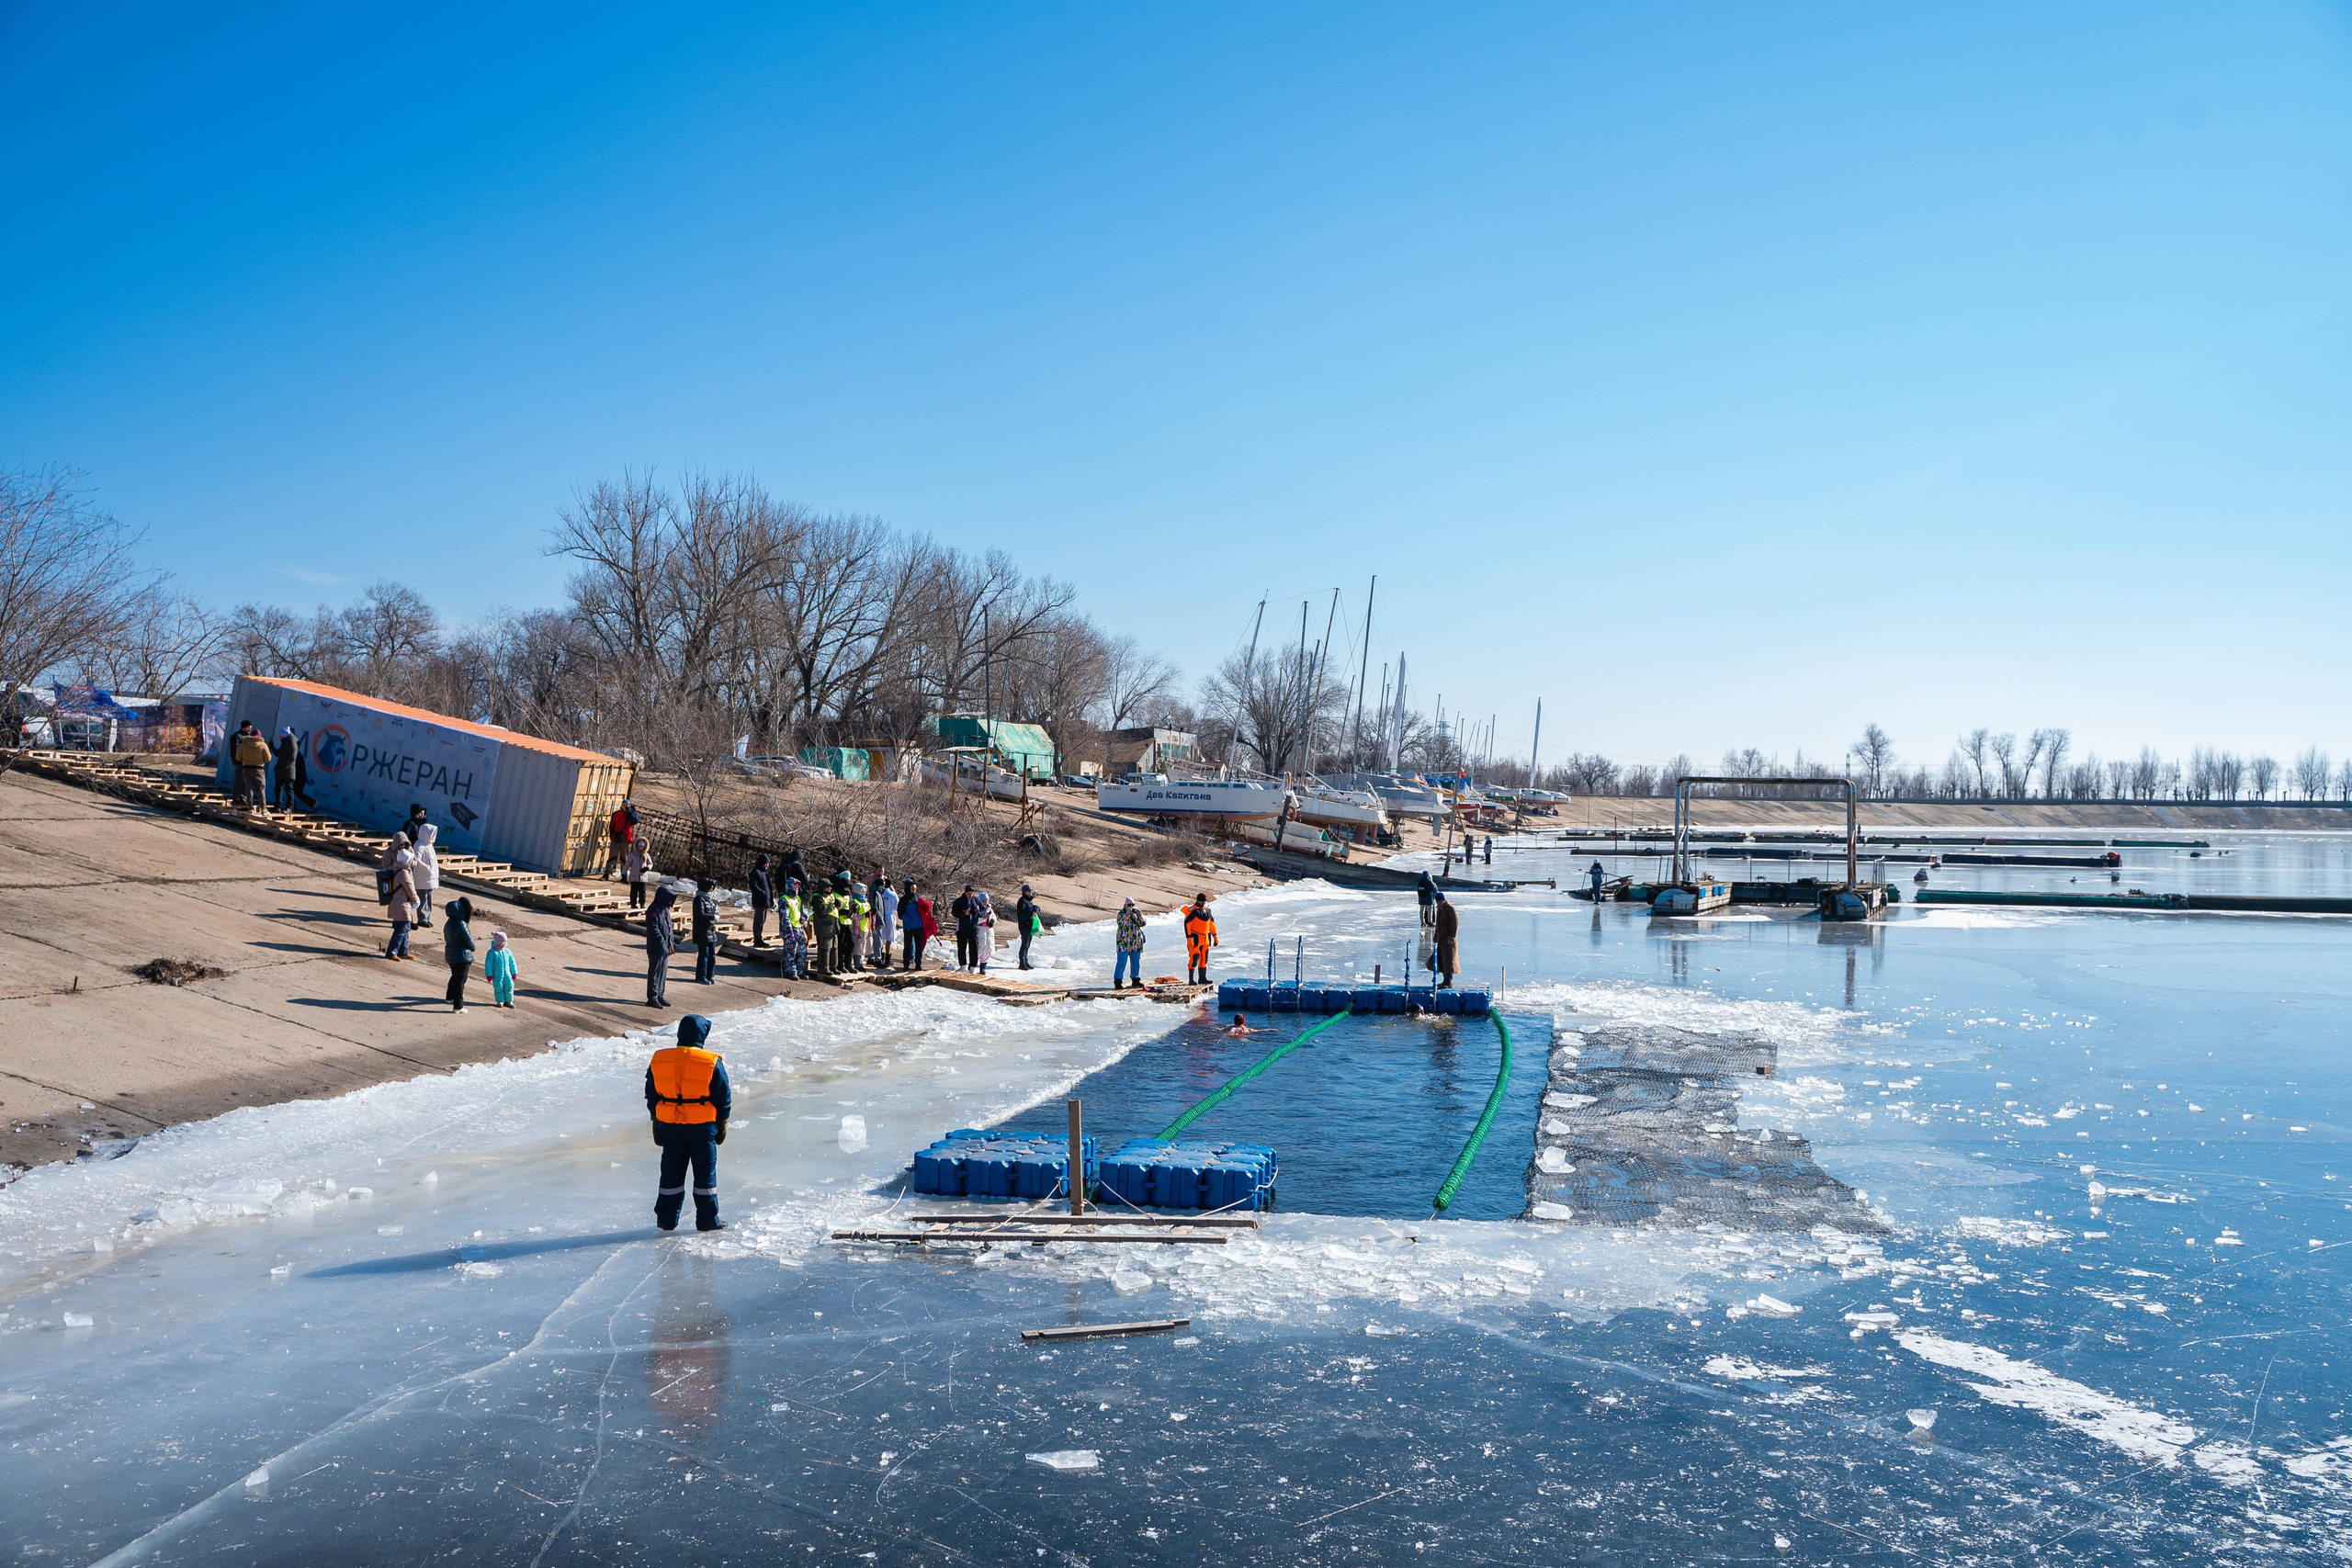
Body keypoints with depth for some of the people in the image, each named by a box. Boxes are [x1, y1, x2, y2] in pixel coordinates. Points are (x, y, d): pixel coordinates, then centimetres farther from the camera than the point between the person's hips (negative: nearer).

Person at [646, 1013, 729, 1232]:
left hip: (670, 1127, 3)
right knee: (705, 1174, 7)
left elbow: (652, 1097, 8)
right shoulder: (712, 1063, -10)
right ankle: (707, 1220, 11)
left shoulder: (658, 1060, 1)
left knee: (671, 1173, 15)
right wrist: (722, 1124, 7)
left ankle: (666, 1219, 21)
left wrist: (656, 1125, 16)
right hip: (703, 1128, -3)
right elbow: (723, 1098, -5)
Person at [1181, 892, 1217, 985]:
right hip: (1195, 939, -7)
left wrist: (1215, 936, 17)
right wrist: (1189, 938, -20)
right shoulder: (1192, 911, -12)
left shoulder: (1207, 910, 12)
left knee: (1204, 959, 10)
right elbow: (1187, 924, -15)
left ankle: (1202, 978, 19)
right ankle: (1191, 980, -3)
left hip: (1205, 939, 8)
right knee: (1194, 959, -8)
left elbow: (1212, 923, 20)